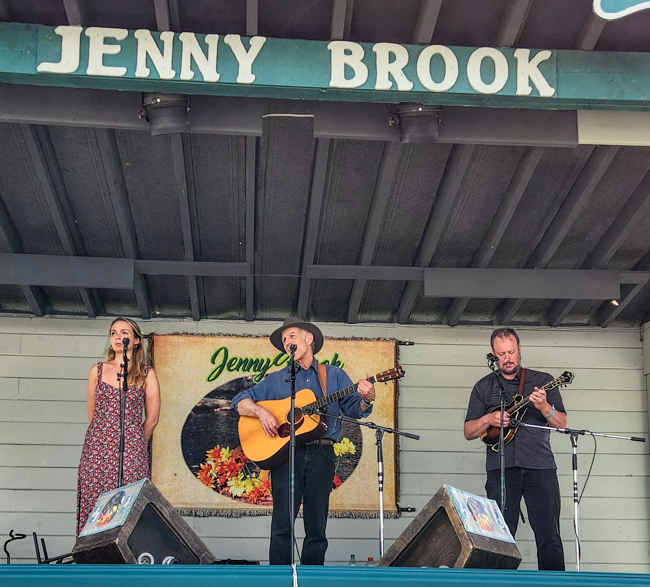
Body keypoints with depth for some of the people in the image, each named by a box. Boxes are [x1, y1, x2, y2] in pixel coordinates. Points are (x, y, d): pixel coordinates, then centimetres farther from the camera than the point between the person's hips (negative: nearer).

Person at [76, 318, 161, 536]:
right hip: (97, 447, 2)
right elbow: (92, 413, 16)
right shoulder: (98, 371, 11)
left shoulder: (146, 374, 4)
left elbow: (152, 418, 7)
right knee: (95, 507, -3)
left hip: (131, 452, -2)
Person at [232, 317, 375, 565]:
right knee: (282, 525, -7)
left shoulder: (334, 375, 15)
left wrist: (366, 400, -17)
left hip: (321, 454, 0)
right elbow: (240, 401, 13)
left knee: (317, 528, 1)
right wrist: (260, 411, -8)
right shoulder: (276, 380, 16)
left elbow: (353, 409, 6)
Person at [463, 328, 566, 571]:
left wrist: (544, 407, -12)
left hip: (540, 467, 0)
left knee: (549, 537, -4)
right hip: (501, 468, 1)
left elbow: (562, 423, 8)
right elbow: (468, 432, 13)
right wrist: (489, 419, -7)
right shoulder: (484, 387, 16)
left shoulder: (542, 381, 13)